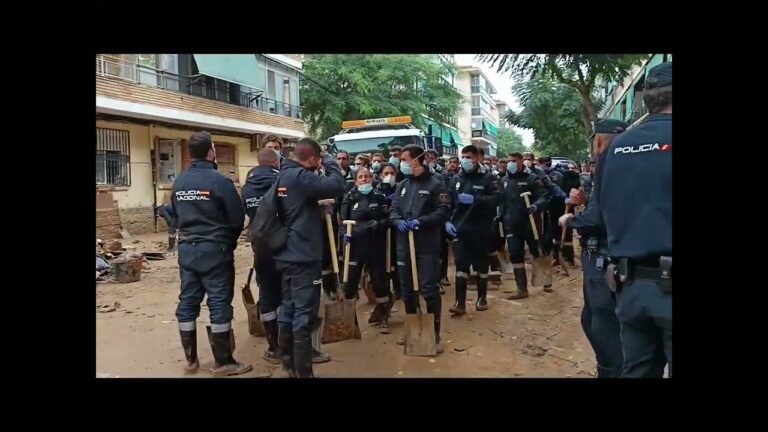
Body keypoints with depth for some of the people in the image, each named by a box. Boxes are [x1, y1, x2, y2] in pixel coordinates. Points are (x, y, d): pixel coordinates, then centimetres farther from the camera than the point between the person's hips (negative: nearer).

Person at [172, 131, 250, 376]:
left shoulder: (179, 182, 6)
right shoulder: (219, 181, -13)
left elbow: (176, 216, 15)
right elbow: (237, 219, -11)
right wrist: (229, 241, 7)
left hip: (186, 249, 7)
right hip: (214, 249, -6)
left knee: (187, 303, 11)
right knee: (219, 304, 0)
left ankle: (190, 360, 21)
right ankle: (223, 362, 7)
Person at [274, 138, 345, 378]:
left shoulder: (284, 175, 11)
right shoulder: (301, 176, -17)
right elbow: (337, 186, -23)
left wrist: (320, 213, 11)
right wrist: (329, 163, -8)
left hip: (287, 254, 9)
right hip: (304, 256, -9)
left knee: (288, 309, 15)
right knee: (304, 313, -2)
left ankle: (288, 364, 27)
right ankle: (303, 371, 6)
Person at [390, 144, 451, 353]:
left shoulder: (435, 185, -5)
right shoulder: (402, 185, 12)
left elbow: (443, 211, -11)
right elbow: (393, 209, 12)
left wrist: (420, 221, -21)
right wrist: (398, 221, -11)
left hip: (427, 245, -6)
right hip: (404, 245, 6)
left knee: (429, 289, -5)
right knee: (407, 289, 13)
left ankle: (435, 333, 8)